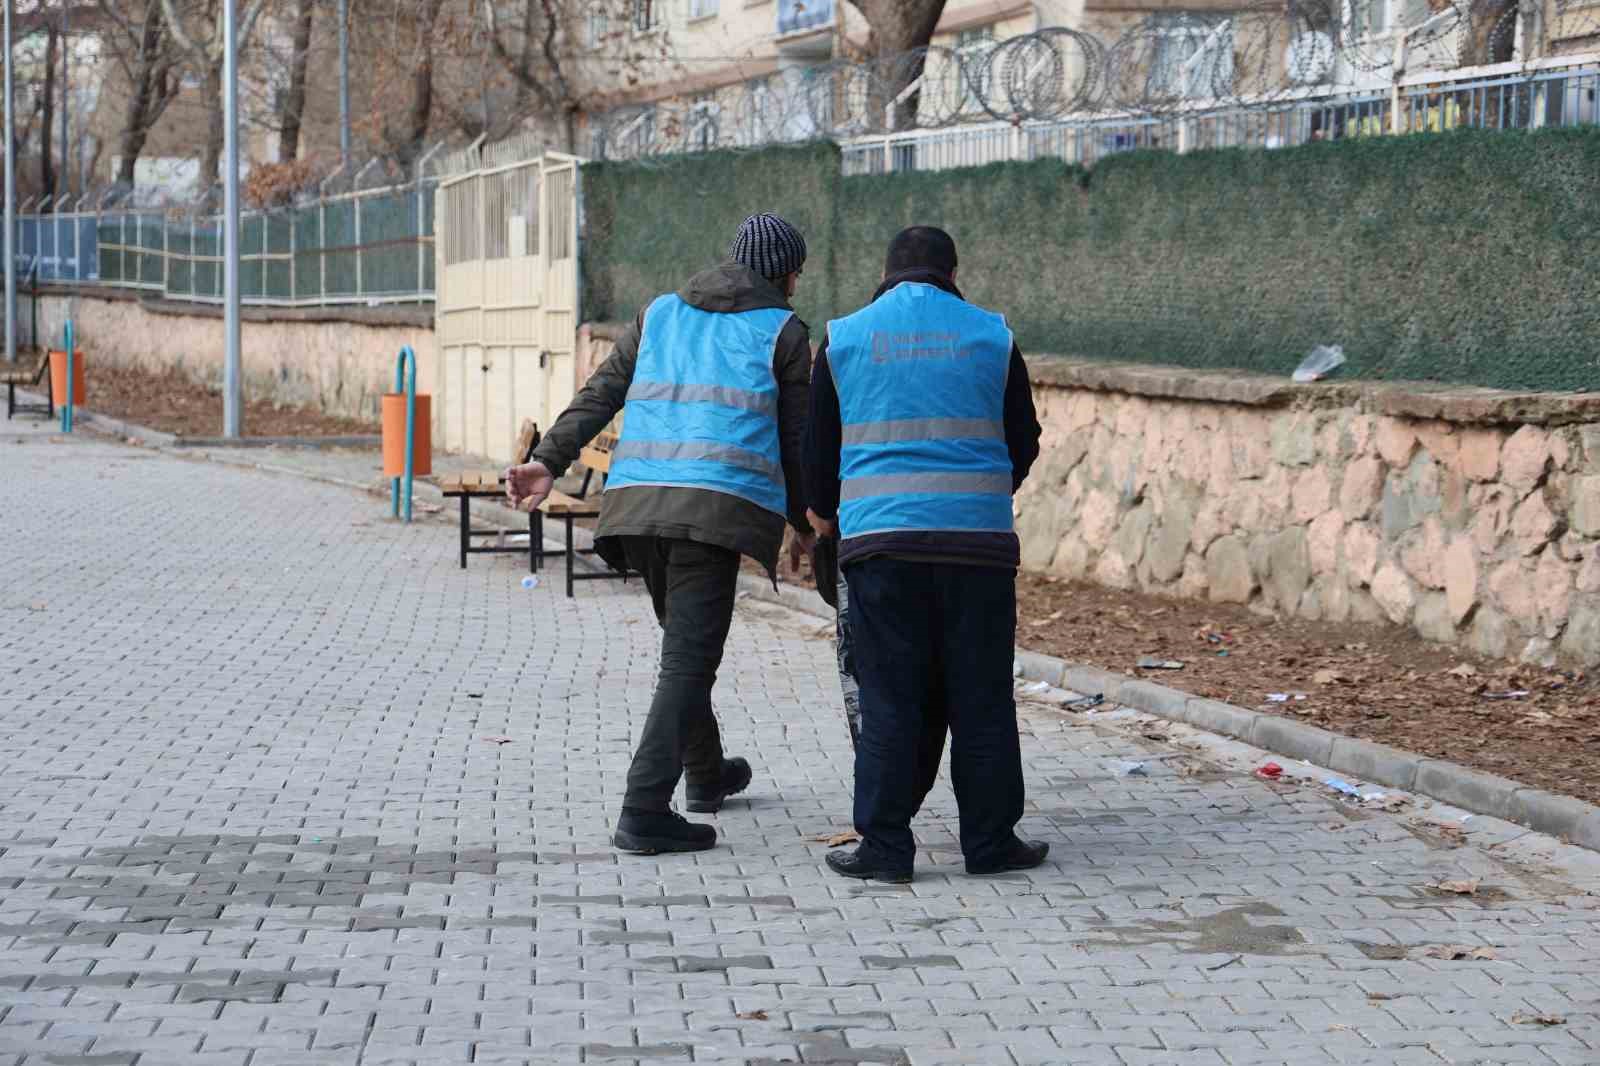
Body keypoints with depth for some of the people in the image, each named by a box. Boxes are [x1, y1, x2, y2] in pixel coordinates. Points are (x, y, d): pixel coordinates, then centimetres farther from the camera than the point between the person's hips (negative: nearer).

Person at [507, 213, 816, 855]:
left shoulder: (661, 313, 20)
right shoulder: (783, 331, 8)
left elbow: (601, 393, 10)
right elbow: (795, 439, 7)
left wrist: (549, 460, 3)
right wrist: (804, 524, 18)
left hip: (639, 496, 6)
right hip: (718, 507, -6)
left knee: (685, 641, 23)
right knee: (689, 659, -7)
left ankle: (705, 774, 40)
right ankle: (645, 813, -16)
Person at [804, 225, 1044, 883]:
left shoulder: (845, 338, 7)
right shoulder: (990, 336, 8)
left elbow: (818, 446, 12)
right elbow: (1023, 441, 14)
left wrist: (822, 511, 32)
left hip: (879, 537, 0)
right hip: (977, 538, 0)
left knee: (888, 700, 3)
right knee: (980, 698, 7)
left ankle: (885, 847, 3)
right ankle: (990, 841, 12)